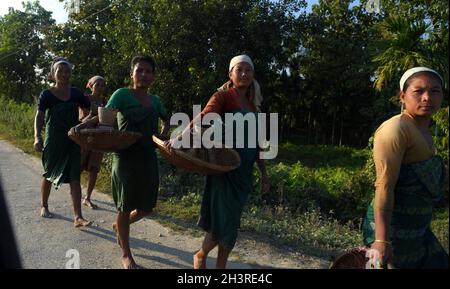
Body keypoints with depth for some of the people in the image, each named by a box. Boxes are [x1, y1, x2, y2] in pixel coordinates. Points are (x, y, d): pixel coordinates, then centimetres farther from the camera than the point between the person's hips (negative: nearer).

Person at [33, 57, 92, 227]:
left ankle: (78, 217, -5)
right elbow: (39, 117, -9)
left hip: (73, 141, 2)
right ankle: (44, 206, 39)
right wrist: (37, 137, -22)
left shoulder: (76, 93, 4)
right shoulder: (46, 95, -4)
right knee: (49, 175, 14)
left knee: (75, 179, -4)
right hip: (54, 141, -2)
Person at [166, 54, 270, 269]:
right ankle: (201, 256, 24)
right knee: (224, 220, -4)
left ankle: (221, 265, 27)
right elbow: (204, 116, -25)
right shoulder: (223, 96, -5)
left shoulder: (252, 104, 14)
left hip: (245, 170, 6)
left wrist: (263, 173, 17)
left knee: (232, 220, 11)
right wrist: (180, 136, -43)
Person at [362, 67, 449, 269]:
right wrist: (382, 240, -30)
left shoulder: (424, 133, 12)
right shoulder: (395, 129, -19)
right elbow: (384, 186, -26)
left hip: (418, 231, 10)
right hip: (392, 230, -9)